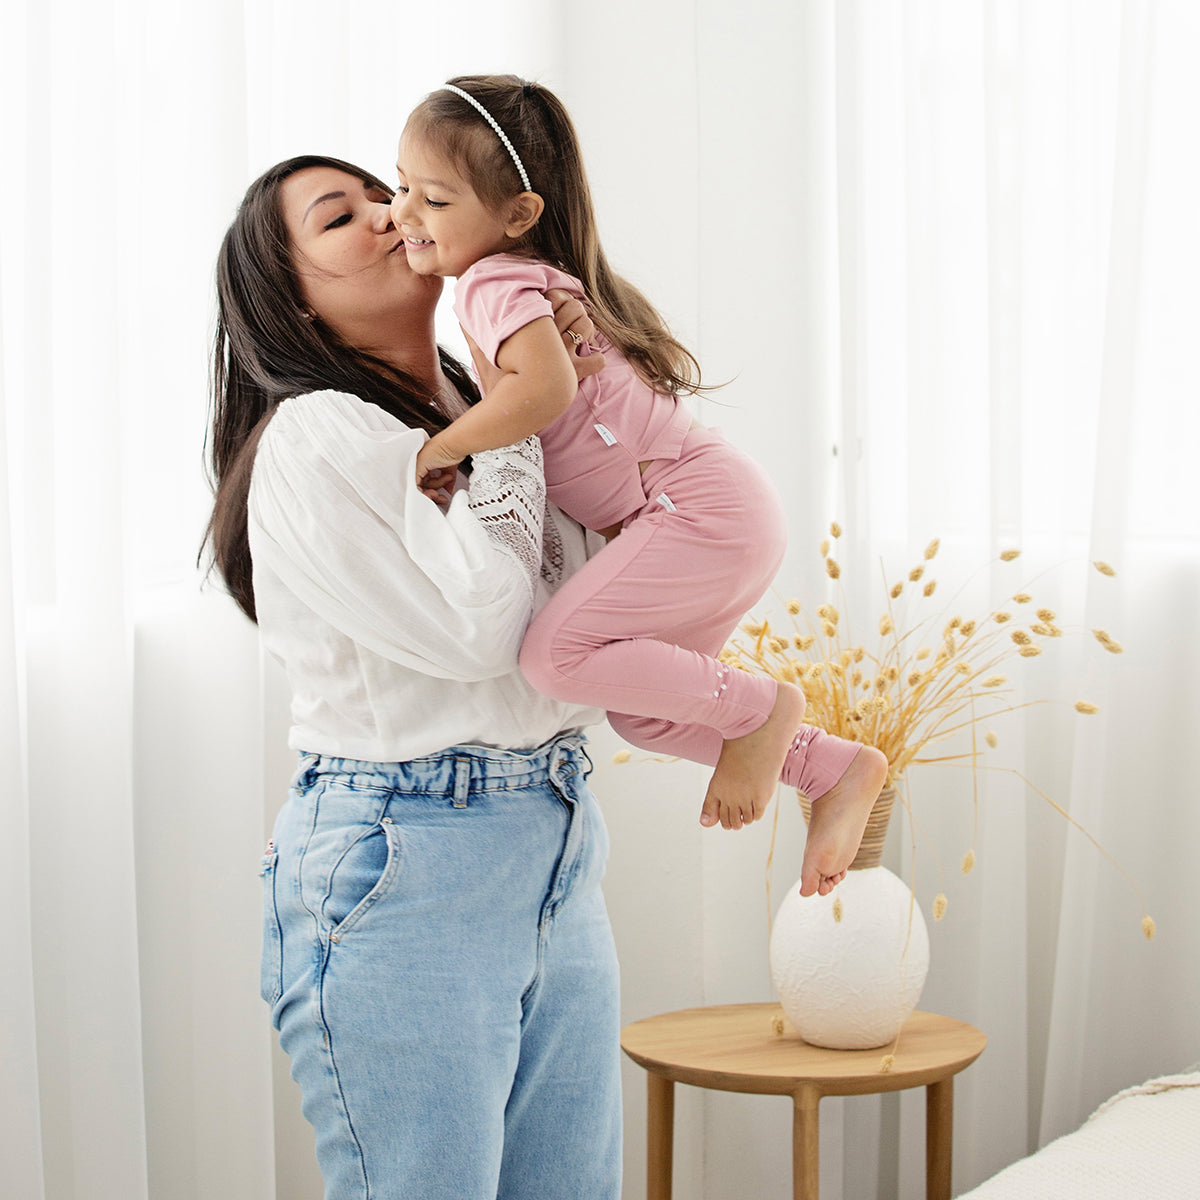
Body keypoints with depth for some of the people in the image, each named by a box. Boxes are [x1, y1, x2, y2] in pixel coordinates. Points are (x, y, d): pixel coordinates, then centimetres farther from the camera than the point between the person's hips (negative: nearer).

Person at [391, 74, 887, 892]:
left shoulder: (496, 282, -15)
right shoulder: (533, 280, 16)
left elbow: (546, 389, -33)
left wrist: (442, 448, -21)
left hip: (700, 508, -11)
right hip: (709, 518, 11)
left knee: (557, 654, -24)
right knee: (640, 712, 17)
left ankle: (757, 708, -6)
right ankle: (837, 770, 24)